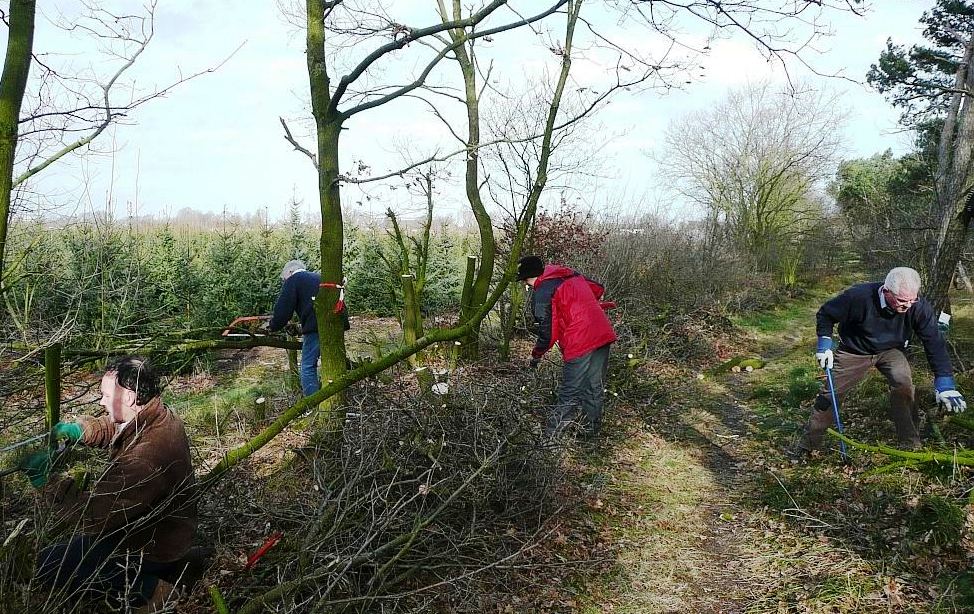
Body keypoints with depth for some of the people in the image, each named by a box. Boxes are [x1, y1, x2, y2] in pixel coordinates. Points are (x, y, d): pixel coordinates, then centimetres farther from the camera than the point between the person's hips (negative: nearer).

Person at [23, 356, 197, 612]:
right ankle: (164, 565, 18)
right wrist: (77, 429, -8)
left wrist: (51, 482, -21)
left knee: (48, 567, -4)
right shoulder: (159, 416, -9)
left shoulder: (144, 458, -39)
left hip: (154, 547, -9)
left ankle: (148, 588, -3)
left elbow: (94, 516, -31)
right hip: (165, 527, 9)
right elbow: (111, 427, 11)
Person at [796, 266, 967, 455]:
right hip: (854, 351, -1)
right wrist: (824, 345, -20)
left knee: (903, 381, -26)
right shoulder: (859, 297, -33)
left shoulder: (919, 306, -27)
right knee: (830, 392, -2)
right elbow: (825, 314, -15)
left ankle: (911, 443, -10)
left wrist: (945, 385, -28)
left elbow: (935, 343, -22)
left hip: (891, 350, 1)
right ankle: (809, 442, 14)